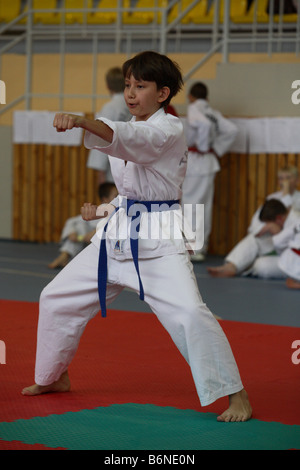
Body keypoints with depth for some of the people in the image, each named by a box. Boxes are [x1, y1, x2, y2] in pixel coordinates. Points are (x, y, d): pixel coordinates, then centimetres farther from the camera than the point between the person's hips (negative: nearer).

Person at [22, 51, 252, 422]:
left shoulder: (169, 130, -13)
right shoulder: (127, 128, 13)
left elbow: (130, 139, -35)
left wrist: (83, 121, -51)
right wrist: (104, 210, 10)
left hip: (159, 238, -8)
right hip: (118, 234, 8)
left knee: (189, 313, -25)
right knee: (56, 298, 12)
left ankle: (235, 395, -13)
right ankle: (53, 377, 34)